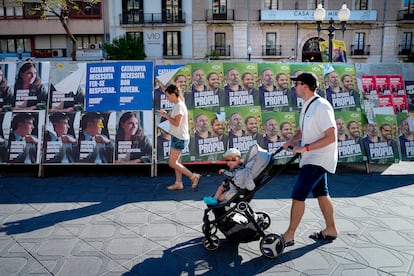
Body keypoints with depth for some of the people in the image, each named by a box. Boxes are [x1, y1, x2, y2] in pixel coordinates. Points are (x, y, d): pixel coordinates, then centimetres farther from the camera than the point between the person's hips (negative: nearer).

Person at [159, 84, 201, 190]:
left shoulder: (179, 105, -17)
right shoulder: (178, 105, 14)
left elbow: (176, 123, -21)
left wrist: (166, 116, -12)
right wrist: (167, 115, 5)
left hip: (179, 138, -10)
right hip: (178, 137, 10)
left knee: (172, 162, -6)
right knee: (176, 161, 13)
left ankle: (193, 176, 0)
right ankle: (178, 183, 21)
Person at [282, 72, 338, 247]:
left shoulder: (321, 106, -20)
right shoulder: (307, 105, 9)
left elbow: (331, 137, -24)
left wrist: (305, 148, -25)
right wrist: (292, 140, 2)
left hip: (318, 159, -10)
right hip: (313, 159, 10)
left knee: (298, 195, -9)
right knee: (321, 193, 18)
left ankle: (289, 235, 2)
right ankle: (331, 229, 33)